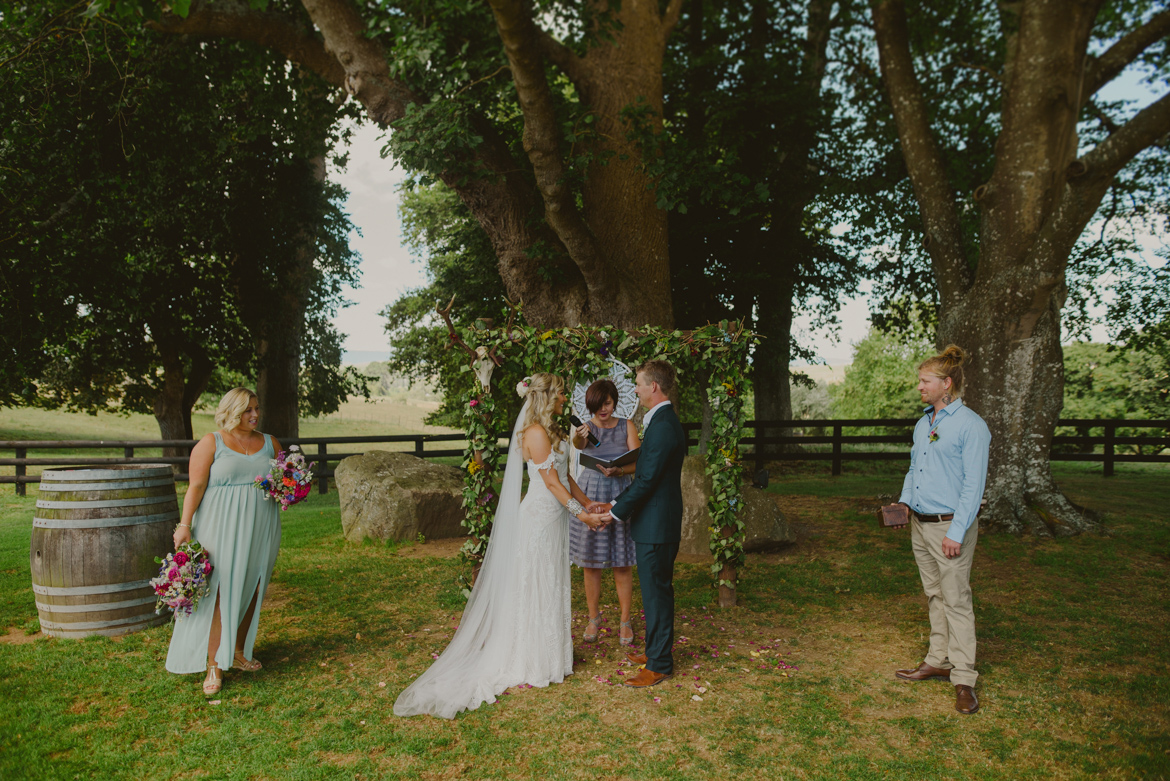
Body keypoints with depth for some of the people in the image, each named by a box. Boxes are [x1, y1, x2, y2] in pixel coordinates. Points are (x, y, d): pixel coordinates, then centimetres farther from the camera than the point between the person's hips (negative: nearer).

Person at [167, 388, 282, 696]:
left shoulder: (269, 443, 11)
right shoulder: (210, 444, -1)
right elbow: (196, 486, -6)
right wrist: (185, 525, -12)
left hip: (260, 530, 4)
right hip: (221, 529, -4)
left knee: (252, 591, 8)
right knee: (219, 593, -7)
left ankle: (239, 652, 24)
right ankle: (213, 666, -1)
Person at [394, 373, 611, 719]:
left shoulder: (550, 431, 13)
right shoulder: (536, 433, -18)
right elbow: (551, 481, -18)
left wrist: (588, 503, 11)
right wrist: (581, 513, -16)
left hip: (553, 516, 9)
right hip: (541, 517, -9)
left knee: (551, 584, 16)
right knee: (538, 586, 1)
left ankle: (551, 650, 29)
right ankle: (535, 662, 12)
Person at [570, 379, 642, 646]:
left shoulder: (627, 427, 1)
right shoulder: (585, 428, -1)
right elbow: (577, 444, -25)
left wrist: (619, 471, -25)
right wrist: (579, 438, -48)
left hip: (620, 497, 0)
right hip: (589, 498, 0)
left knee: (623, 565, 4)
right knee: (590, 564, 7)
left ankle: (625, 621, 19)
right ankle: (594, 618, 25)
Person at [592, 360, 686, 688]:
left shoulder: (663, 426, -21)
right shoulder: (663, 421, 12)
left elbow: (647, 480, -22)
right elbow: (645, 476, 16)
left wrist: (615, 513, -12)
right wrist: (615, 504, 12)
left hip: (656, 526, -10)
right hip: (656, 524, 10)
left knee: (656, 593, 0)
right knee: (657, 591, 20)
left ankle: (659, 665, 12)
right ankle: (656, 651, 33)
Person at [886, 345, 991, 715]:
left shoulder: (971, 425, -13)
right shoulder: (923, 424, 12)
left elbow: (973, 485, -16)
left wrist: (957, 532, -18)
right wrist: (903, 502, 9)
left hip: (950, 526, -8)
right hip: (920, 523, 8)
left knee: (956, 600, -2)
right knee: (935, 595, 16)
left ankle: (963, 679, 5)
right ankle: (938, 661, 27)